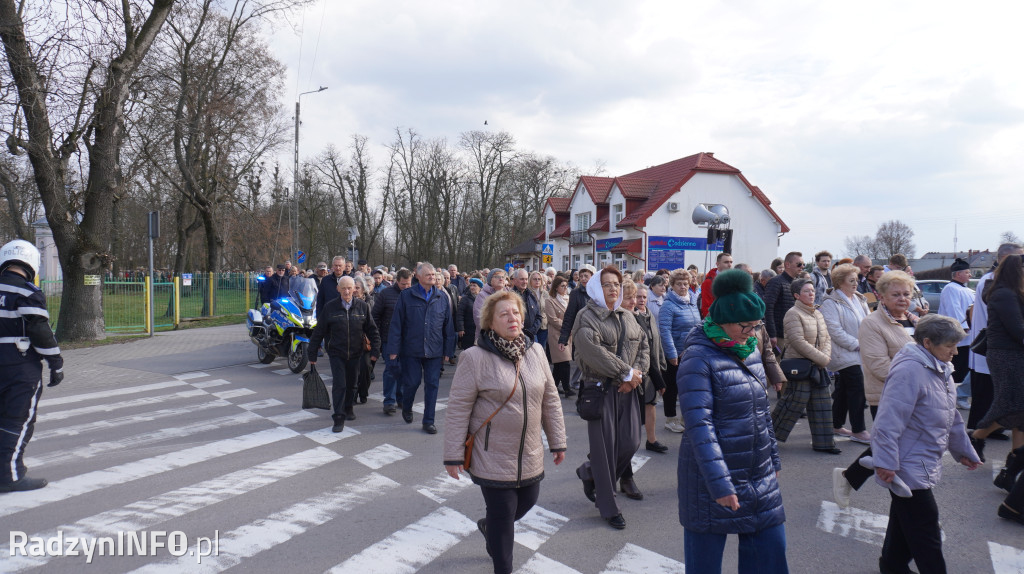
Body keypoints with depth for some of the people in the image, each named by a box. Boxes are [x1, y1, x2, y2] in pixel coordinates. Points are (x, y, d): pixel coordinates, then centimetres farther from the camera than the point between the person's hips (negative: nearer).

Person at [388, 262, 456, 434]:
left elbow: (448, 326, 8)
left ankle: (428, 421, 15)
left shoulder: (442, 298, 4)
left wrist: (448, 350, 7)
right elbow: (396, 324, -4)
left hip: (434, 351, 2)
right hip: (411, 349, -2)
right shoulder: (406, 296, -3)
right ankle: (406, 408, 35)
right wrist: (394, 349, -7)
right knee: (412, 382, 5)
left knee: (432, 385, 4)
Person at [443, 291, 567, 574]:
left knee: (528, 500, 19)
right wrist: (453, 455, -11)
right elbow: (457, 409, -12)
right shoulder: (475, 357, -15)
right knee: (502, 514, 4)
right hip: (493, 457, -5)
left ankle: (488, 525, 49)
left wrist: (557, 441, 10)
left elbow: (551, 400, 7)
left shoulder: (535, 351, 0)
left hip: (530, 454, 6)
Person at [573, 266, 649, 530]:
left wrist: (637, 373, -9)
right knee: (604, 446, -1)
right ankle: (608, 508, 15)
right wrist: (627, 372, -16)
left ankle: (590, 472, 31)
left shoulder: (627, 317, 15)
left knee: (631, 442, 3)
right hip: (600, 388, -6)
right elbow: (593, 352, -20)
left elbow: (644, 346, 10)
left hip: (626, 389, 6)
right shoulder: (587, 317, -7)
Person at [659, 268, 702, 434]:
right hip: (675, 354, -7)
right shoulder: (669, 305, -14)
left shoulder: (692, 301, 7)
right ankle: (670, 419, 16)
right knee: (672, 386, 4)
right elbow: (664, 330, -19)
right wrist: (672, 354, -21)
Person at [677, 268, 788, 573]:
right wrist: (720, 483, -24)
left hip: (760, 476, 7)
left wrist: (773, 458, 18)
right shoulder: (699, 357, -17)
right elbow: (699, 424, -21)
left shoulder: (750, 351, 7)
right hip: (713, 475, -7)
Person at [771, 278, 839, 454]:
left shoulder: (817, 314, 13)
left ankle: (823, 443, 17)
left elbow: (826, 338, 13)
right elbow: (799, 342, -20)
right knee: (794, 403, -3)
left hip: (817, 367, 8)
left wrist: (826, 355, -7)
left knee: (822, 403, 8)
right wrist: (822, 359, -17)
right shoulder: (793, 314, -13)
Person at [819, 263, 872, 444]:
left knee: (844, 390, 14)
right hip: (845, 354, -8)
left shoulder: (859, 299, 15)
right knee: (858, 390, -11)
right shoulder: (831, 304, -10)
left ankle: (836, 426, 24)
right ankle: (858, 431, -5)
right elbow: (835, 331, -17)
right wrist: (857, 344, -17)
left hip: (859, 353, 8)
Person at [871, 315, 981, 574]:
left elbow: (951, 417, 23)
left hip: (924, 463, 10)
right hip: (907, 468, -10)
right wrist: (885, 462, -28)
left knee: (905, 520, 21)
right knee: (925, 531, -2)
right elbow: (889, 419, -27)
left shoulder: (940, 370, 10)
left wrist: (963, 450, 29)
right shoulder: (909, 370, -23)